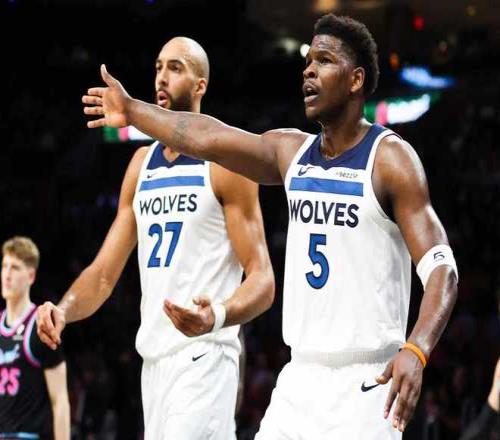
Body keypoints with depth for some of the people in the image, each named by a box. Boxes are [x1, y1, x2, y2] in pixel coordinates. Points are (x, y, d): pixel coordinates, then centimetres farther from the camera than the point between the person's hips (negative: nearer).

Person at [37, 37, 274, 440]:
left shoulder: (225, 160, -6)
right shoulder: (142, 163, 14)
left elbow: (262, 280, -11)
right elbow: (104, 273, 14)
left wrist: (219, 316, -31)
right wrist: (64, 310, -7)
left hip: (203, 357, -7)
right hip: (154, 357, 7)